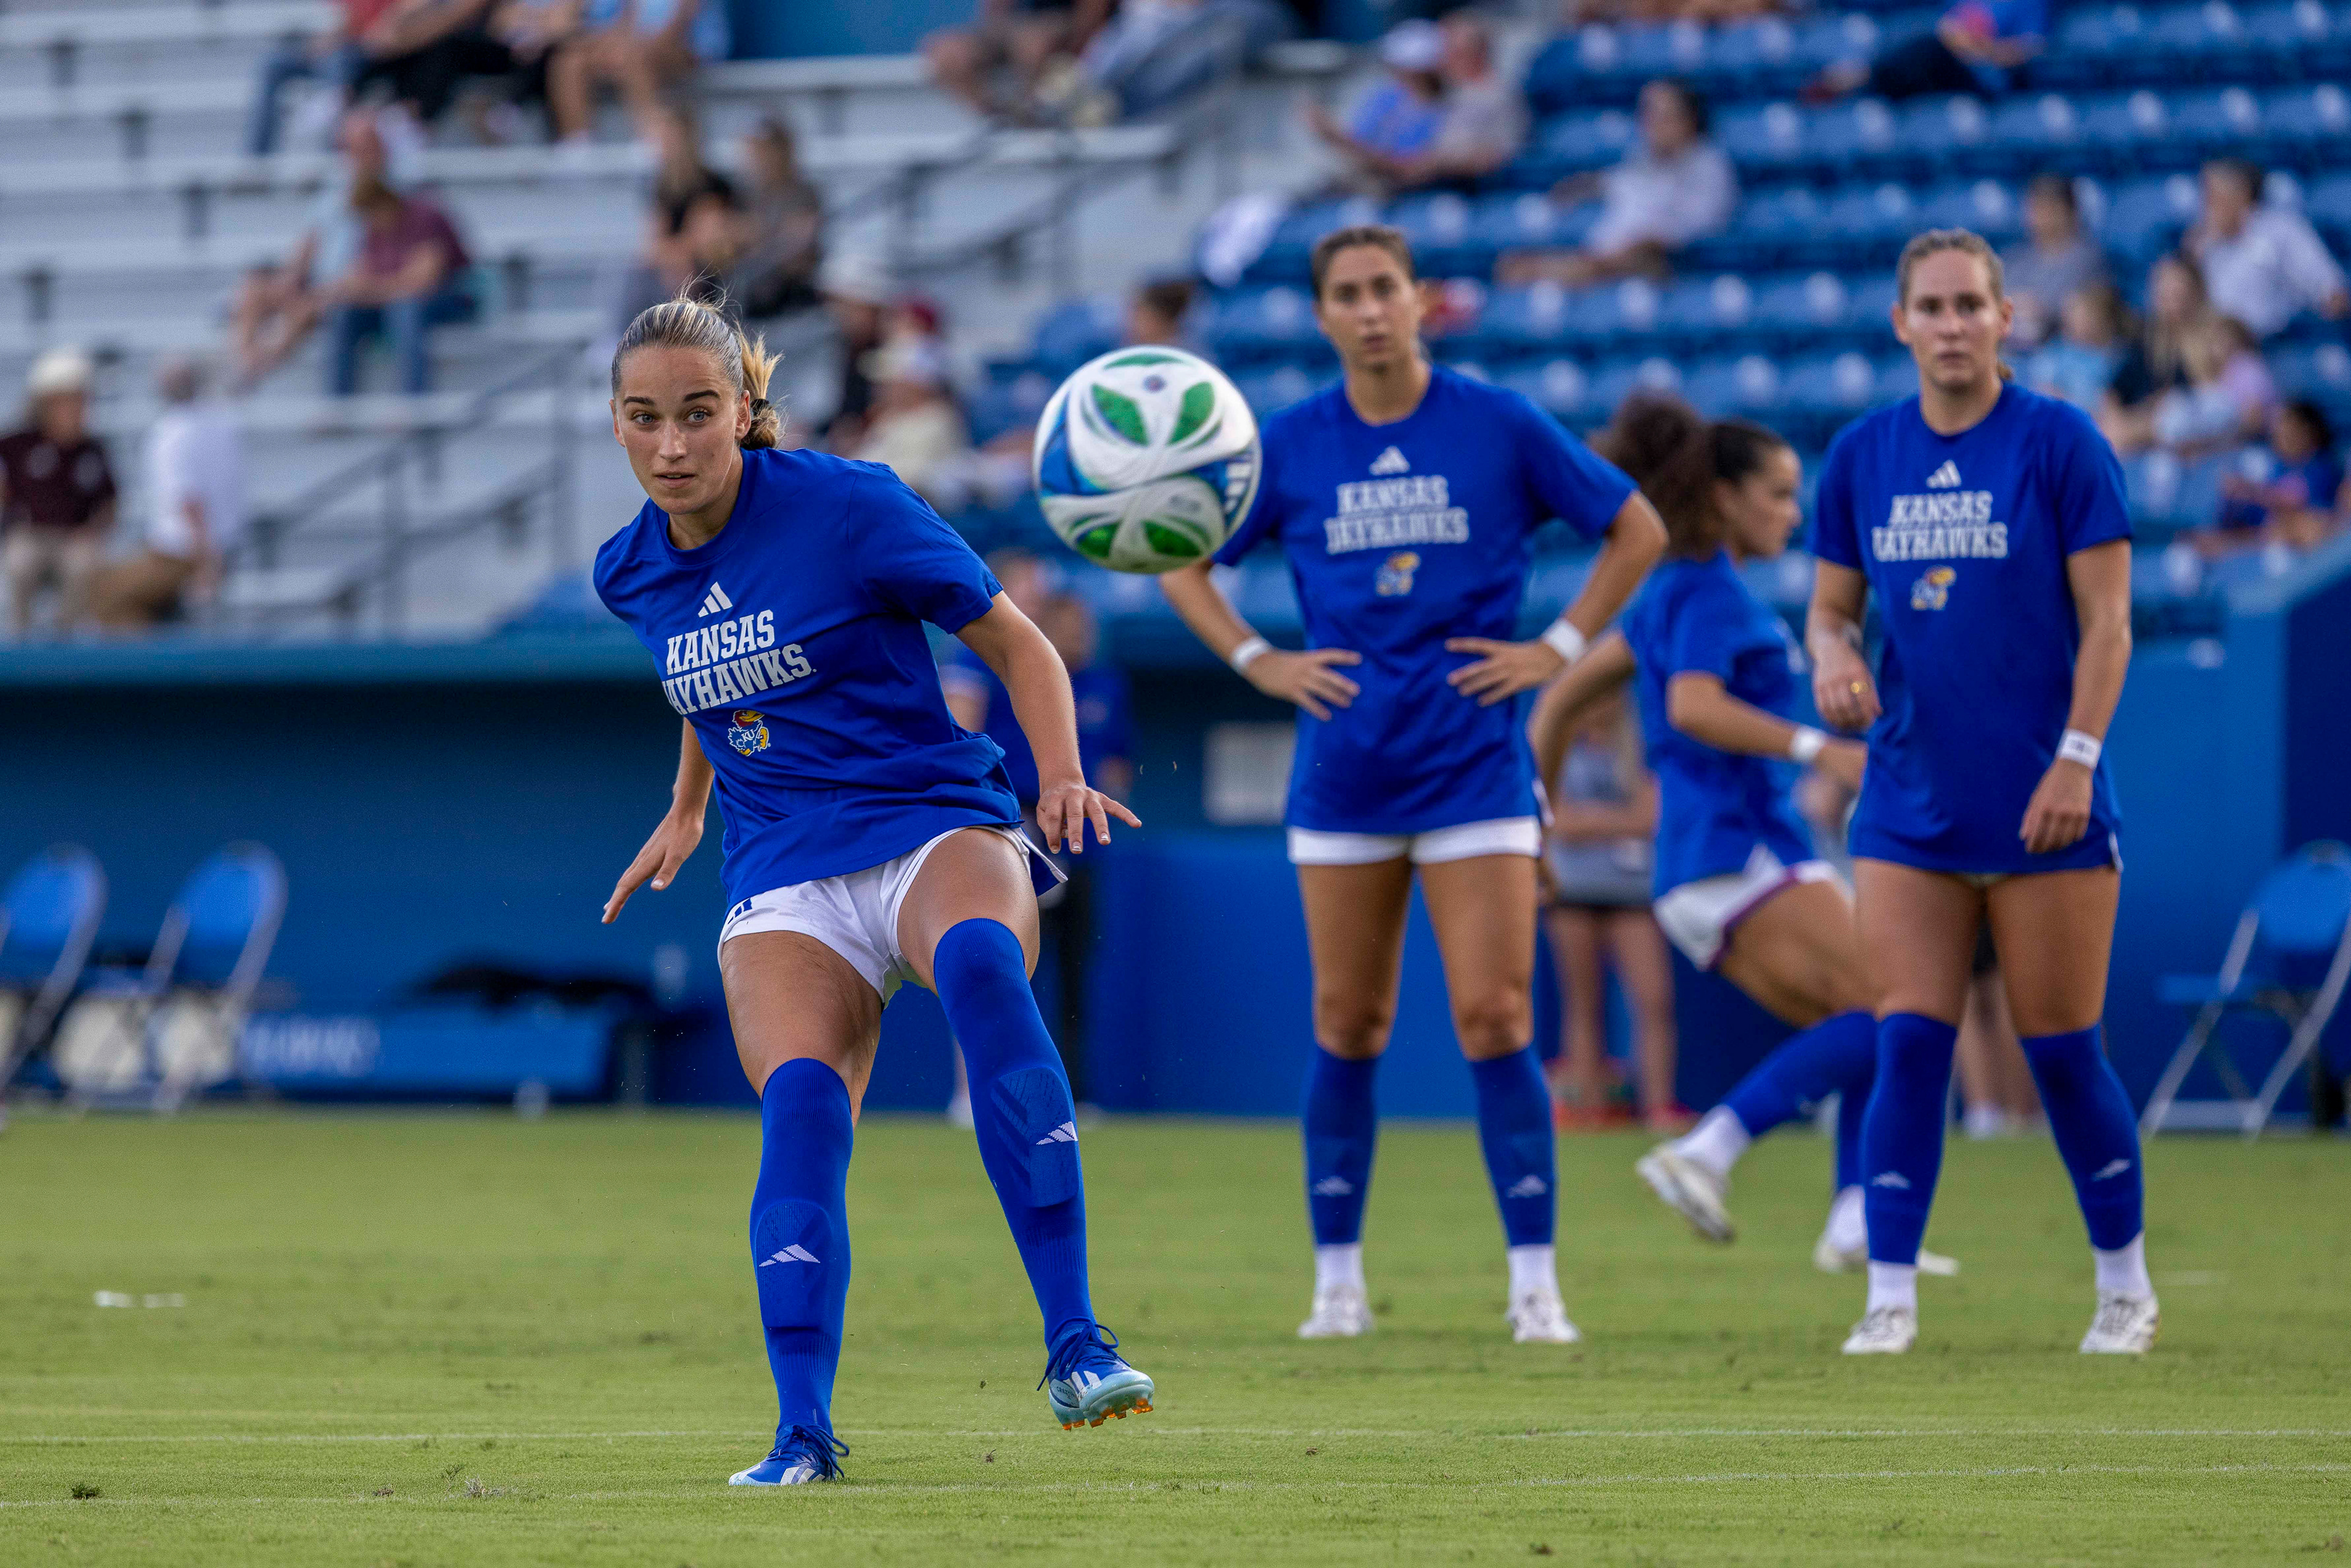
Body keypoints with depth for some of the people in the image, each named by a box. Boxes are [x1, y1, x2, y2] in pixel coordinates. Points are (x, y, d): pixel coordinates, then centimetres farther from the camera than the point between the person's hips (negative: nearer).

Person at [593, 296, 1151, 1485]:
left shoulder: (845, 507, -7)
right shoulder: (631, 574, 9)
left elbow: (1019, 647, -2)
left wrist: (1061, 779, -17)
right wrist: (687, 807, 41)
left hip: (936, 826, -4)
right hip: (783, 879, 4)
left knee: (981, 964, -39)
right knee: (801, 1101, -27)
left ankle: (1075, 1344, -42)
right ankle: (802, 1432, -28)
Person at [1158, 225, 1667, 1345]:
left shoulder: (1498, 426, -2)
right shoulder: (1292, 445, 3)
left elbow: (1638, 531, 7)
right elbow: (1184, 565, 15)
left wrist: (1560, 649, -1)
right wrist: (1257, 662, 2)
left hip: (1474, 762, -2)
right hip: (1344, 772, 2)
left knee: (1493, 1017, -9)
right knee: (1348, 1026, 6)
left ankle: (1535, 1282, -5)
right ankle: (1338, 1278, 15)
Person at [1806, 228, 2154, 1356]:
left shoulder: (2060, 444, -5)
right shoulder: (1861, 456, 6)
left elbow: (2106, 619, -6)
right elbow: (1831, 605, 15)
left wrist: (2076, 760, -14)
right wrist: (1833, 658, -9)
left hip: (2044, 807, -3)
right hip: (1911, 808, 3)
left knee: (2062, 1053, 2)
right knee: (1908, 1045, -5)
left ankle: (2125, 1286, 18)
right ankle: (1890, 1299, -2)